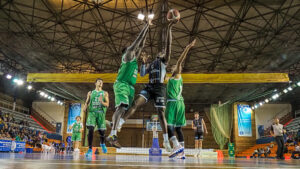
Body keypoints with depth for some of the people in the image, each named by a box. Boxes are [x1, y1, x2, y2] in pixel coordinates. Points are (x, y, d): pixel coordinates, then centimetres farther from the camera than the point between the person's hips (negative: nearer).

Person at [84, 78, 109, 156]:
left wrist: (102, 102, -18)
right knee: (90, 130, -16)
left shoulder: (105, 93, 12)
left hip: (101, 113, 0)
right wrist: (85, 107, -6)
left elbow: (107, 104, 4)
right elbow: (87, 102, 17)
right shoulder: (90, 93, 16)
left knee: (102, 131, 3)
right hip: (92, 112, 0)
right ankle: (90, 149, -9)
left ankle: (102, 144, 35)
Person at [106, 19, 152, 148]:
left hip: (129, 87, 9)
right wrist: (146, 26, 8)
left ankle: (112, 135, 10)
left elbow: (141, 45, 30)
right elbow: (138, 40, 2)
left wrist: (147, 30, 32)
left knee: (120, 110, 6)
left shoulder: (134, 59, 26)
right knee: (122, 108, -25)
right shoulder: (127, 56, 4)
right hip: (122, 85, -9)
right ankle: (113, 135, -35)